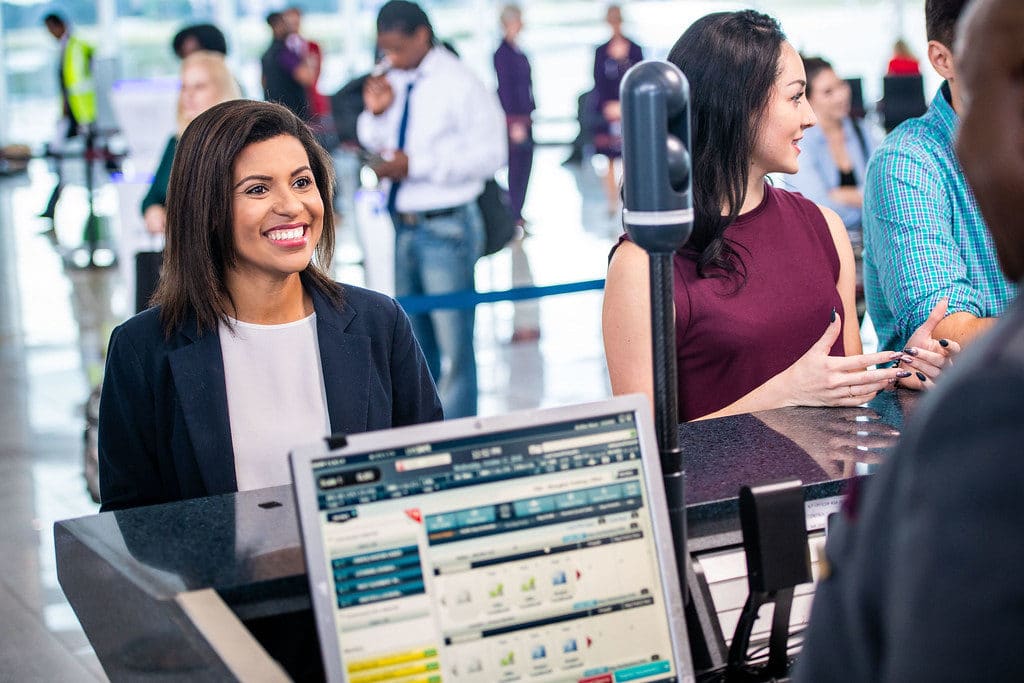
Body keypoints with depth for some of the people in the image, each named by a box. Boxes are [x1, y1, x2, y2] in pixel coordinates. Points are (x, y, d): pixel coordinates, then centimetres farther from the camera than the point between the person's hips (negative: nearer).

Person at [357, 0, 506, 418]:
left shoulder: (458, 83, -12)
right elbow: (373, 144, 18)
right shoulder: (394, 82, 6)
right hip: (403, 227, 7)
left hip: (446, 230, -7)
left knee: (454, 347, -2)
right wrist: (374, 113, -4)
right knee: (415, 343, 19)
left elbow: (490, 153, -17)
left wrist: (415, 165, -20)